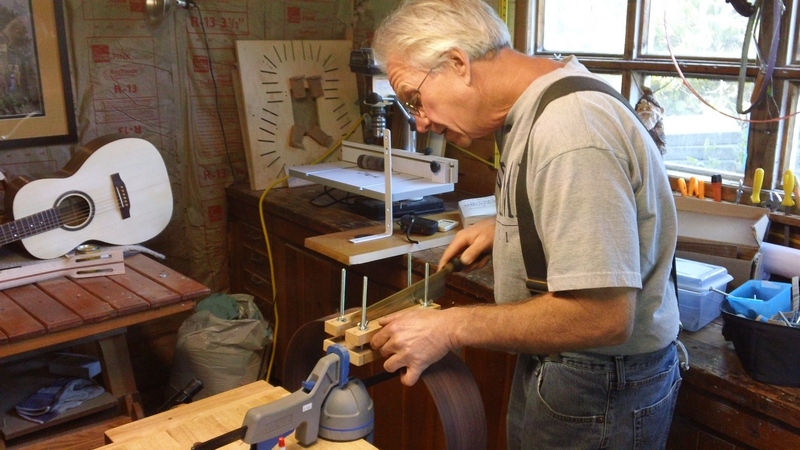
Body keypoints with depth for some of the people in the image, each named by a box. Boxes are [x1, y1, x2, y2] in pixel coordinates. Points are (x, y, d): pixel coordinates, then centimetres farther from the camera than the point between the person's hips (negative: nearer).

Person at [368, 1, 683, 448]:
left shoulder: (571, 132, -28)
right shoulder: (534, 107, 2)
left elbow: (603, 315, -31)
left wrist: (451, 328, -24)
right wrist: (505, 227, 4)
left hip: (602, 388, -9)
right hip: (553, 366, 9)